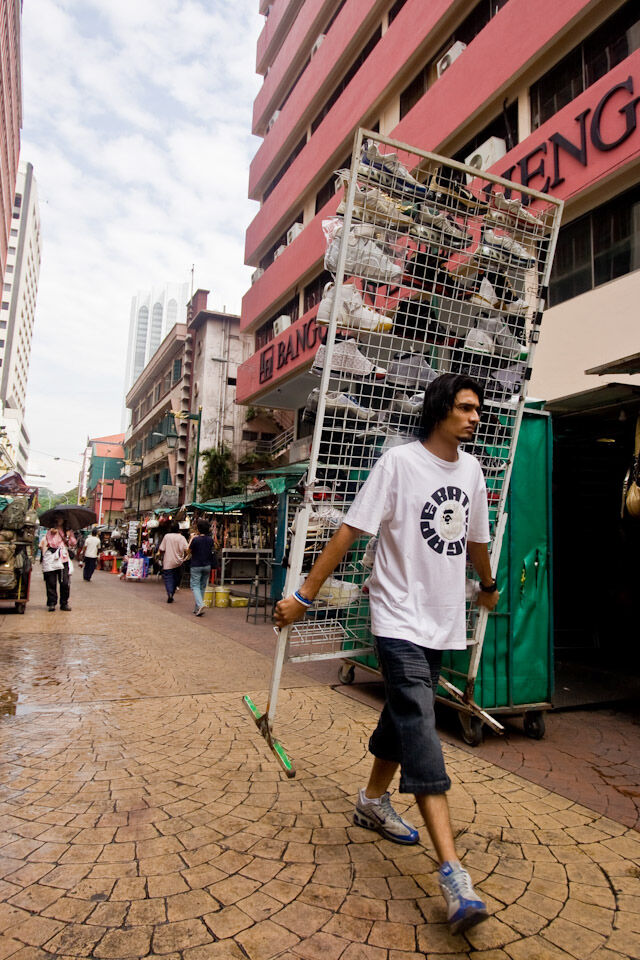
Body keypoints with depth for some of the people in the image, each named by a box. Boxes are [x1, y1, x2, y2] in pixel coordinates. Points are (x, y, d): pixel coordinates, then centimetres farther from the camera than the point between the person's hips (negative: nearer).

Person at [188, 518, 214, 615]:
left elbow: (189, 551, -5)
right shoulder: (210, 539, -1)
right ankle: (197, 608, 19)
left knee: (195, 586, 0)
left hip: (196, 566, -5)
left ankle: (200, 605, -21)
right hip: (207, 565, 5)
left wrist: (191, 538, 3)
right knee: (202, 586, 13)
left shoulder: (195, 539, -15)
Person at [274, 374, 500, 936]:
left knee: (403, 716, 19)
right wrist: (305, 596, -13)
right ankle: (453, 873, -5)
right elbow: (350, 531, -13)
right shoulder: (399, 463, -12)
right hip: (400, 620, -7)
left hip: (444, 622, 7)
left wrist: (488, 587, 35)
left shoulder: (471, 470, 7)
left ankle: (374, 800, 40)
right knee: (420, 729, -9)